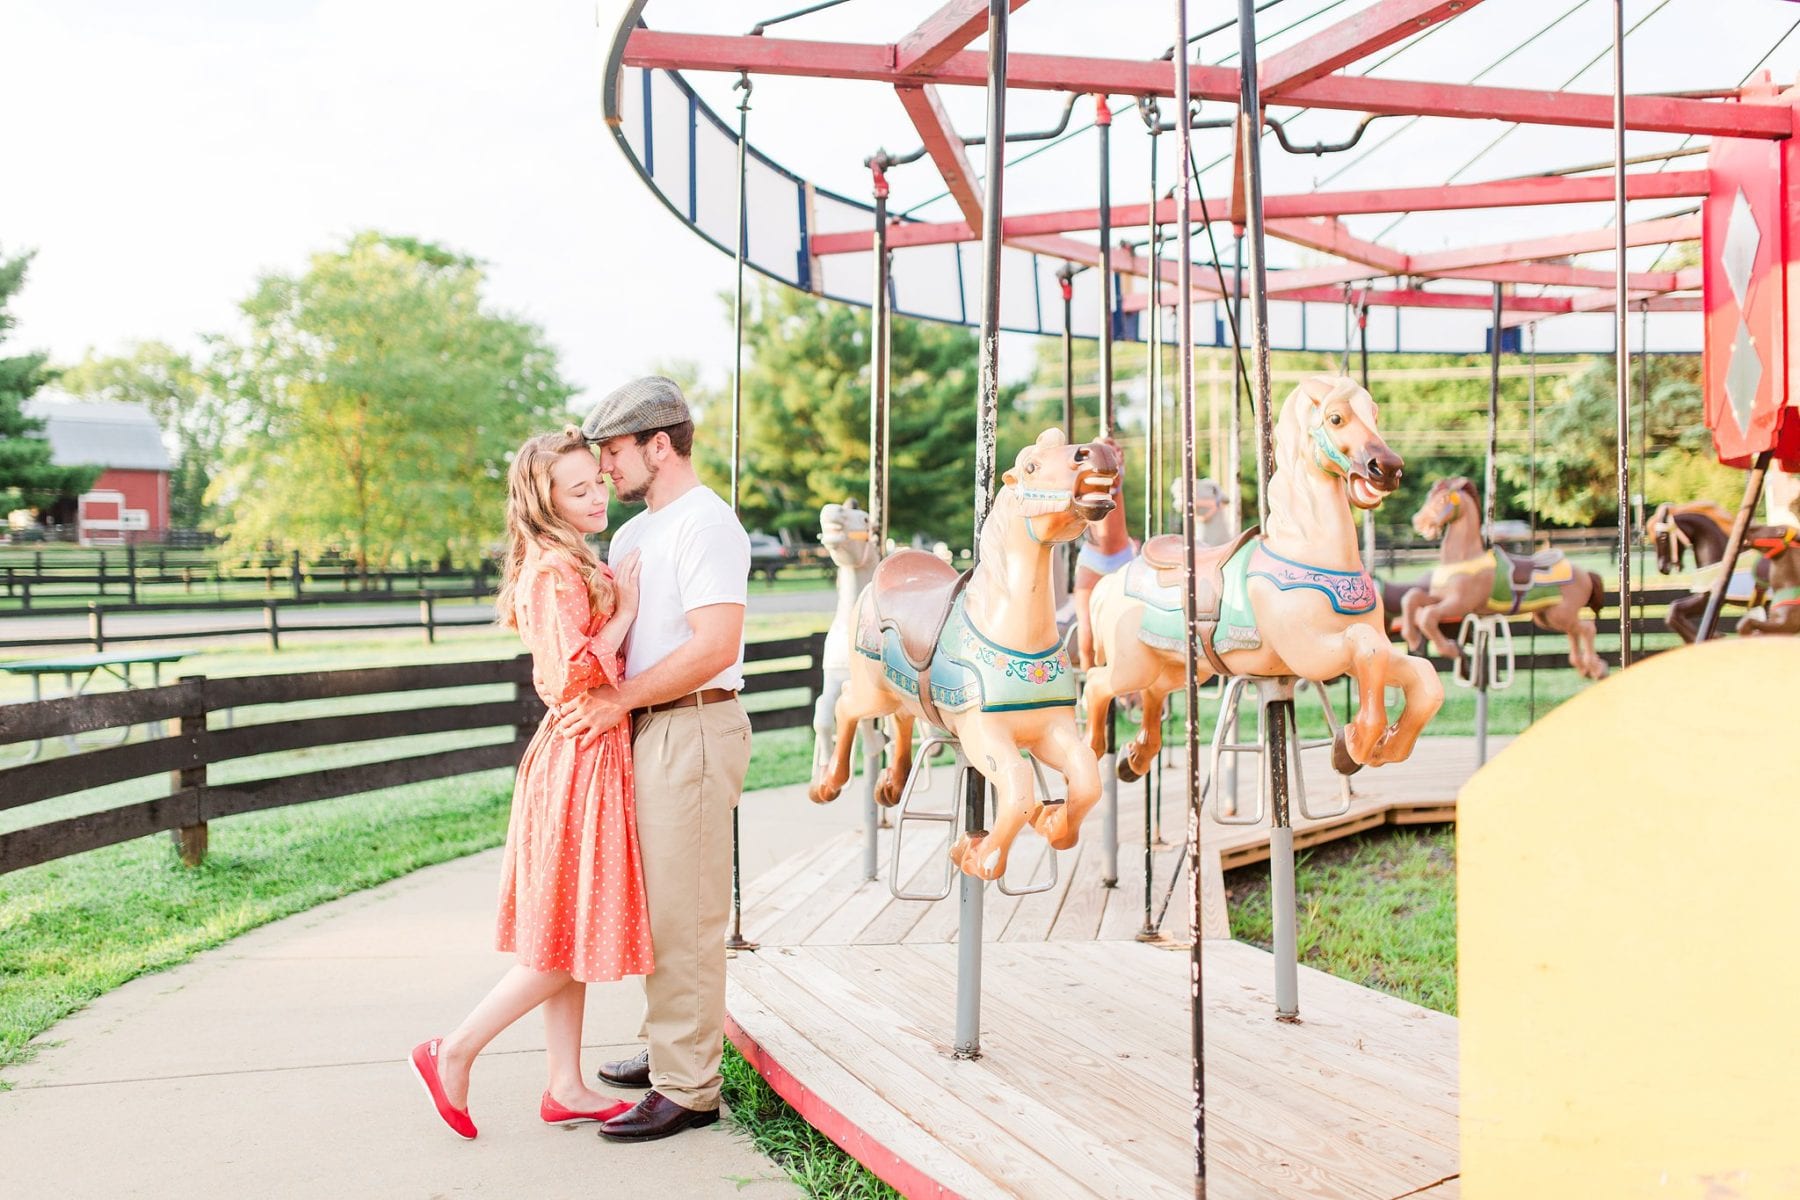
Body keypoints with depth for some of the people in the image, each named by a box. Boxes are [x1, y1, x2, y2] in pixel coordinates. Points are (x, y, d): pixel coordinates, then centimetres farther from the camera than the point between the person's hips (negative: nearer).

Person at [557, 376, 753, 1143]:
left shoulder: (705, 523, -11)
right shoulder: (635, 532, 19)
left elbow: (715, 647, -21)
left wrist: (621, 699, -17)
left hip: (690, 731, -9)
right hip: (646, 732, 10)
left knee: (683, 914, -6)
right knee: (654, 905, 16)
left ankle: (688, 1089, 1)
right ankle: (666, 1050, 28)